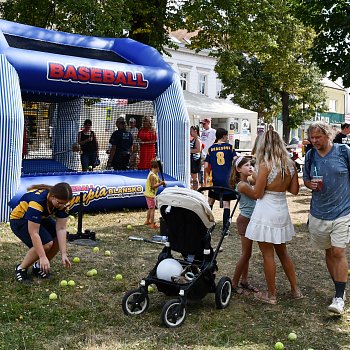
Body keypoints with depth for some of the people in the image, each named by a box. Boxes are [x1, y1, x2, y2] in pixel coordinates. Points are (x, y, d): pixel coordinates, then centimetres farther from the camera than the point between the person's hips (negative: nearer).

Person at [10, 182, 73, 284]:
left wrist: (63, 254, -25)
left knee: (61, 238, -12)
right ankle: (21, 268, -6)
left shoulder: (62, 202, -20)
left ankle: (39, 267, 8)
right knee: (46, 243, -27)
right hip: (19, 220, -7)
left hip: (40, 219, 7)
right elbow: (33, 233, -39)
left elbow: (61, 229, -19)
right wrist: (43, 257, -41)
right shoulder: (37, 201, -39)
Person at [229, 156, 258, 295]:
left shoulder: (248, 180, 7)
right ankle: (234, 283, 10)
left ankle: (244, 281, 25)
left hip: (250, 219, 9)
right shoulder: (242, 185, -20)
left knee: (247, 253, 15)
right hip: (245, 220, -9)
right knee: (246, 254, -1)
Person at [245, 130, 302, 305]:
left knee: (268, 255, 5)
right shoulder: (290, 164, 2)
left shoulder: (265, 165, -17)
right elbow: (294, 190, 7)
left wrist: (253, 182, 4)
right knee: (283, 252, 21)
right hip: (282, 211, 7)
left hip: (266, 213, -6)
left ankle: (271, 295, 15)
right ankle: (295, 289, 28)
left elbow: (257, 194, -14)